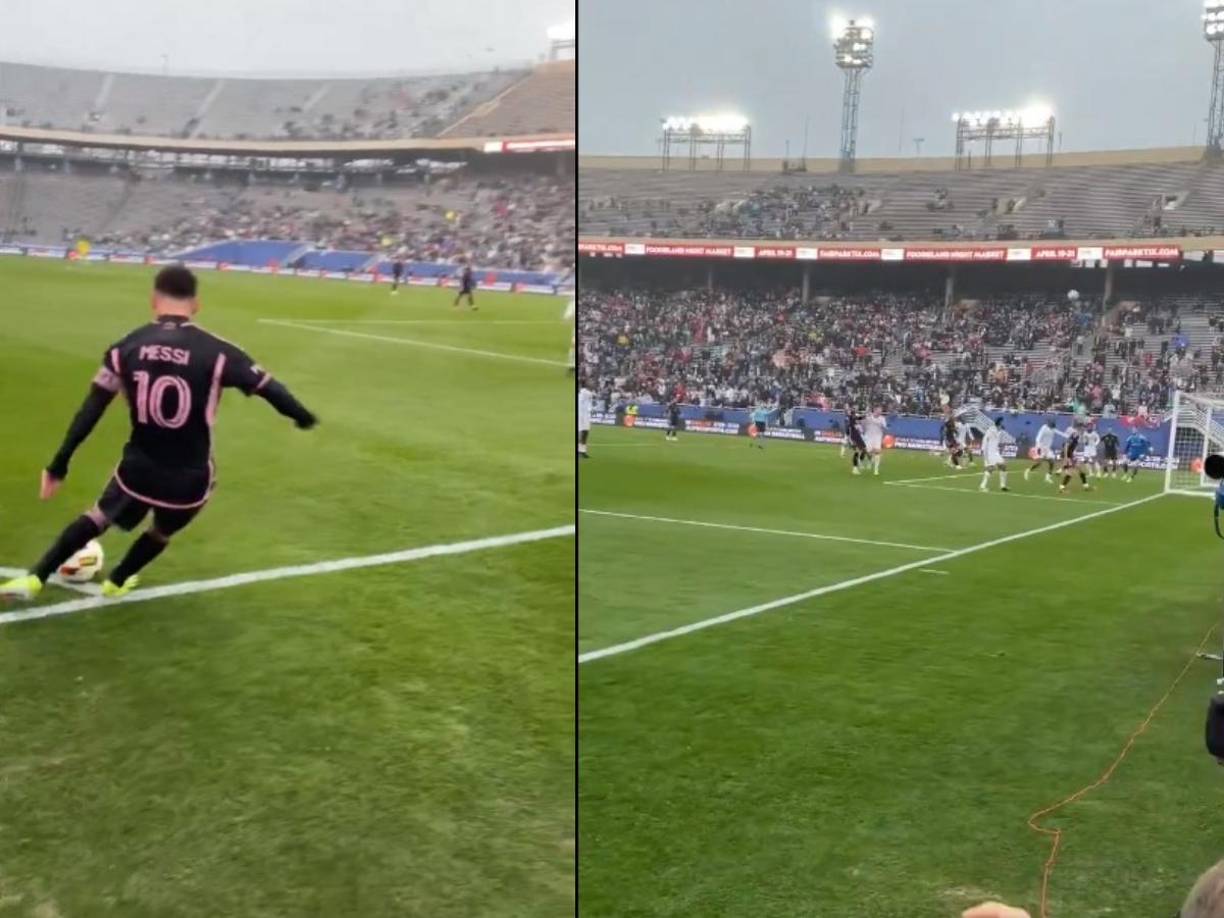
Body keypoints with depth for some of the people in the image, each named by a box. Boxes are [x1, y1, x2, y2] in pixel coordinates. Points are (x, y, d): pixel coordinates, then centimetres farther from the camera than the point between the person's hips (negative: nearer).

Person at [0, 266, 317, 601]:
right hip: (190, 476, -2)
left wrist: (59, 465, 4)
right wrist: (303, 417, 11)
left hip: (138, 467, 2)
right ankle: (117, 582, 50)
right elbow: (269, 388, -8)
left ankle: (34, 579, 27)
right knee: (162, 532, 30)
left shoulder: (126, 347, -4)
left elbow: (90, 411, -2)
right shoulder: (217, 352, -13)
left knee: (98, 517, 29)